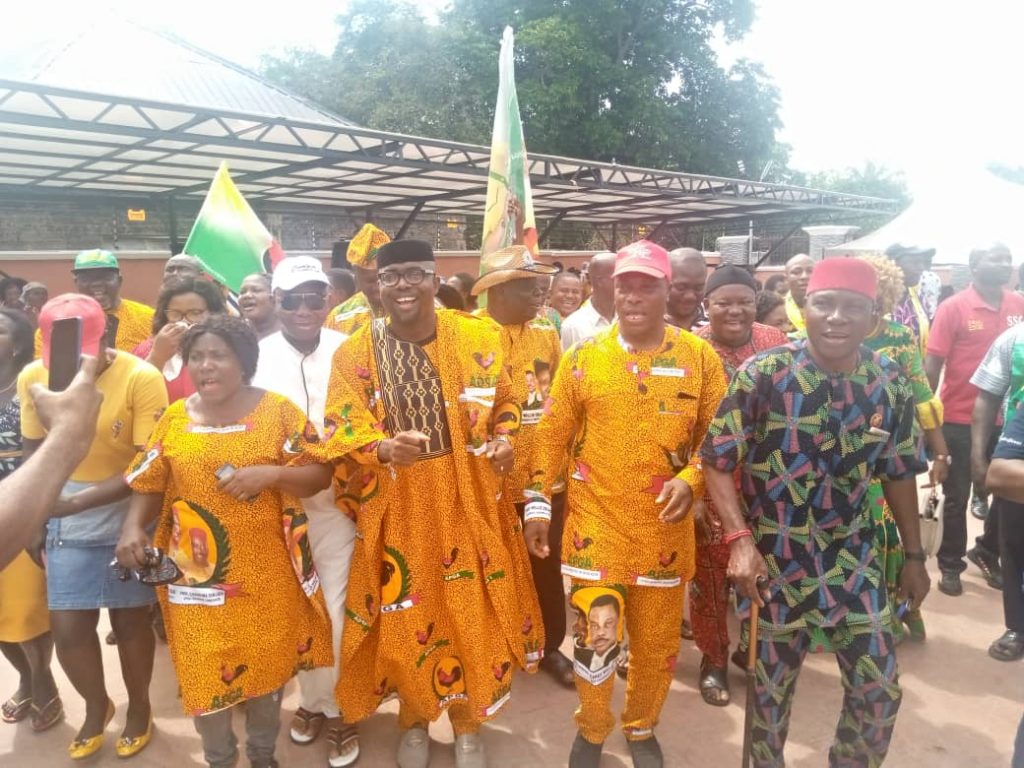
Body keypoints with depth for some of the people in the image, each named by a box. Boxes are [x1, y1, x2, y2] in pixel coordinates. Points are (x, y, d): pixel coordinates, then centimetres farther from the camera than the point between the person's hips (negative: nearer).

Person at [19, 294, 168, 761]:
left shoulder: (142, 379, -19)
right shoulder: (32, 378, -5)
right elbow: (32, 452, 7)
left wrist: (78, 501, -27)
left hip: (128, 523, -3)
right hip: (66, 527, 3)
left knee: (130, 621, 12)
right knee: (67, 630, 7)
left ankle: (139, 707, 39)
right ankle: (96, 706, 38)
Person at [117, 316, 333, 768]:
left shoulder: (278, 411, -5)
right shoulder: (174, 418, 2)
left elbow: (321, 473, -6)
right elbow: (149, 485, 6)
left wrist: (271, 474, -21)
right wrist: (133, 528, -11)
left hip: (266, 571, -1)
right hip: (197, 572, 1)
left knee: (268, 662, 14)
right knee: (203, 671, 9)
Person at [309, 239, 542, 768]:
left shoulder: (478, 337, -1)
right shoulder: (354, 353, -4)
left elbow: (503, 404, 11)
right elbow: (342, 430, -9)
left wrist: (502, 439, -9)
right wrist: (386, 448, -29)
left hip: (468, 501, 1)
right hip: (397, 507, 0)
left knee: (471, 609, 10)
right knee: (408, 614, 11)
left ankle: (467, 723, 35)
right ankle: (413, 720, 39)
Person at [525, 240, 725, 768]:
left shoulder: (700, 357, -1)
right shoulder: (582, 358, -2)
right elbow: (552, 435, 2)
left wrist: (691, 479, -13)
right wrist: (538, 504, -2)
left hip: (664, 527, 1)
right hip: (595, 523, -1)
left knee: (657, 641, 14)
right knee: (594, 635, 2)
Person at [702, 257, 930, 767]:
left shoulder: (891, 385, -4)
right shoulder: (762, 375, -17)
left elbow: (898, 474, 8)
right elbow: (717, 462, -14)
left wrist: (914, 555, 12)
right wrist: (739, 540, -23)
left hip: (853, 560, 4)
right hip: (774, 558, -3)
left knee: (879, 689, 12)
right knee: (772, 685, 14)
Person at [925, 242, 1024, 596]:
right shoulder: (953, 308, -10)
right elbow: (932, 364, -9)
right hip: (960, 420, -4)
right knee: (957, 497, 9)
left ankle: (987, 552, 39)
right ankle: (950, 565, 26)